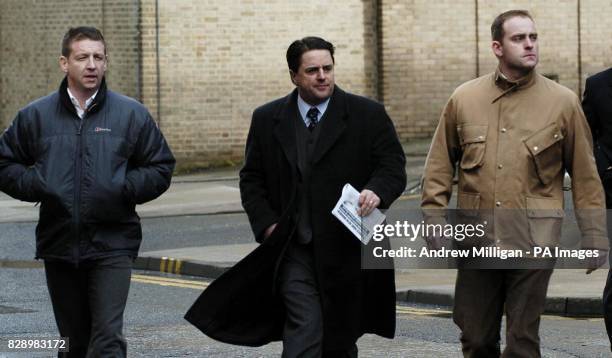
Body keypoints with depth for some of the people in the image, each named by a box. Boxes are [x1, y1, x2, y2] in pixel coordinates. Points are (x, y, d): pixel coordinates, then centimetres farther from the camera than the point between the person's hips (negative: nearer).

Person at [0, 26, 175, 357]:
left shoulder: (132, 114, 3)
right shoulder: (36, 116, 6)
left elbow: (160, 168, 8)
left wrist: (123, 190, -9)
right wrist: (37, 186, -5)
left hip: (112, 245, -2)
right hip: (59, 243, 2)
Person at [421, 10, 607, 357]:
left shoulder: (564, 101, 2)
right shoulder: (464, 98, 6)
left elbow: (585, 174, 4)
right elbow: (440, 165, 12)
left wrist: (594, 236, 2)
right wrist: (434, 220, 5)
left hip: (534, 243, -2)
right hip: (476, 238, 2)